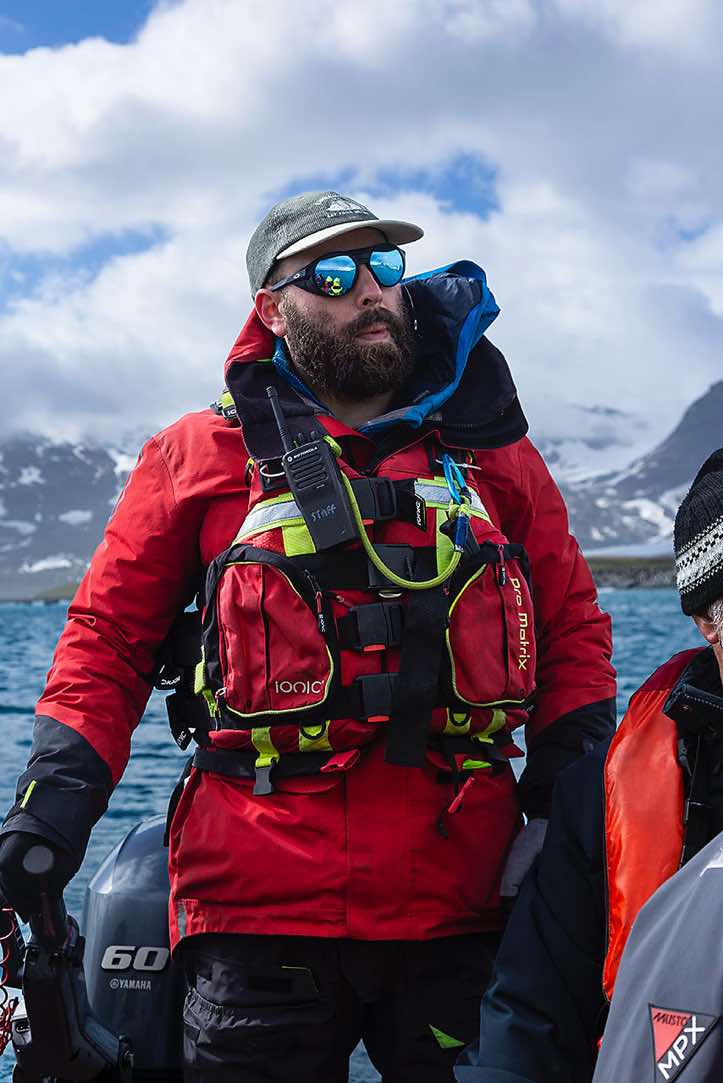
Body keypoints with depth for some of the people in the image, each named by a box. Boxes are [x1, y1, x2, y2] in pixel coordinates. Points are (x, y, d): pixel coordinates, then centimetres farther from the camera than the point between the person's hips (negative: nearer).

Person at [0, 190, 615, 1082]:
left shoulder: (494, 455, 13)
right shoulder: (200, 458, 7)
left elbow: (572, 629, 15)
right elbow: (109, 632, 8)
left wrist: (568, 798, 3)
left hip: (462, 903, 2)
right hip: (261, 900, -2)